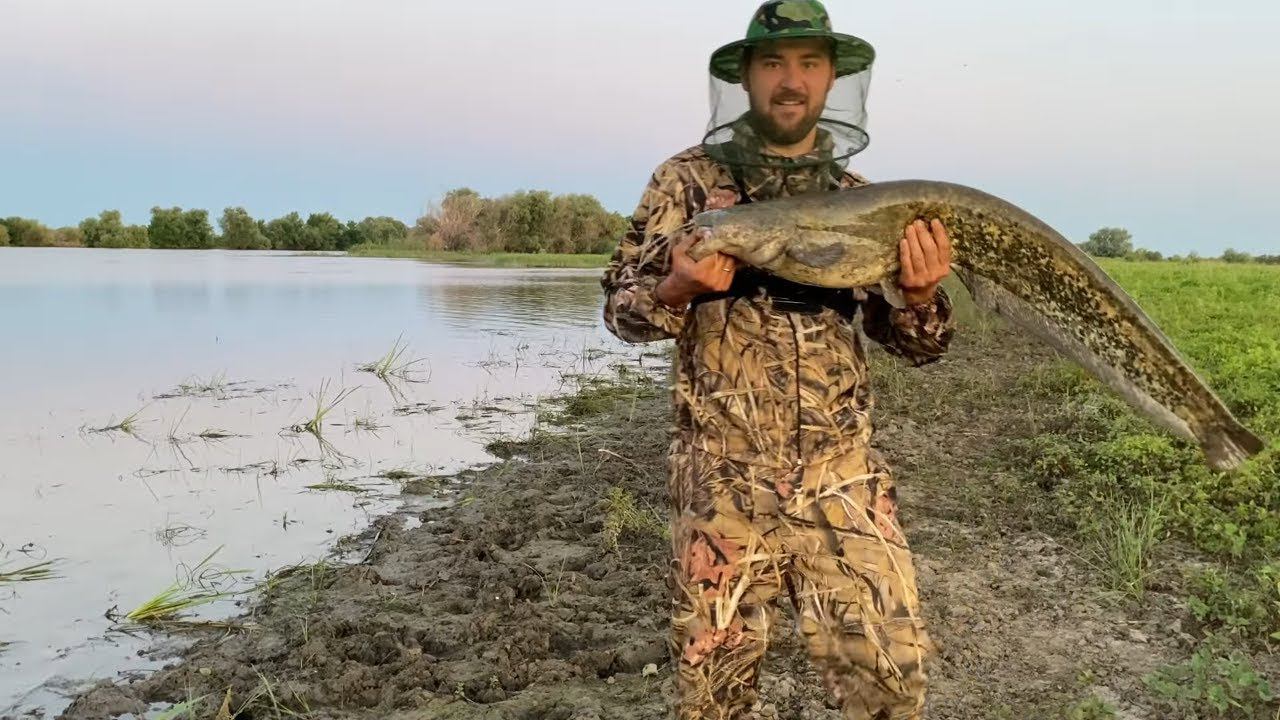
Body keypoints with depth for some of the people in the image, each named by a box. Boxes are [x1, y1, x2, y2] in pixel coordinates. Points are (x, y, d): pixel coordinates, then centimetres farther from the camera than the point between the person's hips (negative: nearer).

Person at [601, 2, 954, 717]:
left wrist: (920, 296, -12)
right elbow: (620, 308, 1)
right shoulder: (689, 178, 2)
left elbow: (917, 344, 11)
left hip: (845, 480, 2)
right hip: (723, 481, -2)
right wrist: (677, 290, -21)